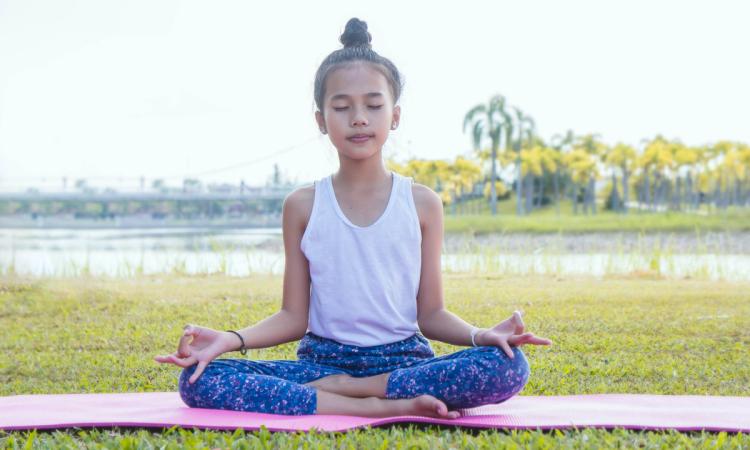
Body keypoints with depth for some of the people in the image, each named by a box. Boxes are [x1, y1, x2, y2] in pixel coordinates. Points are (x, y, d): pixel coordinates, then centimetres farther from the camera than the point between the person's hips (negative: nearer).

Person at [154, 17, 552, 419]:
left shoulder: (422, 204, 4)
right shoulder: (303, 206, 4)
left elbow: (431, 314, 4)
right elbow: (293, 317, 4)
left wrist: (481, 334, -17)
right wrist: (230, 339, -14)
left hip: (403, 360, 0)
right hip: (322, 359, 0)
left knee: (509, 365, -30)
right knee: (199, 380, -26)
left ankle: (334, 389, -19)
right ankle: (389, 406, -26)